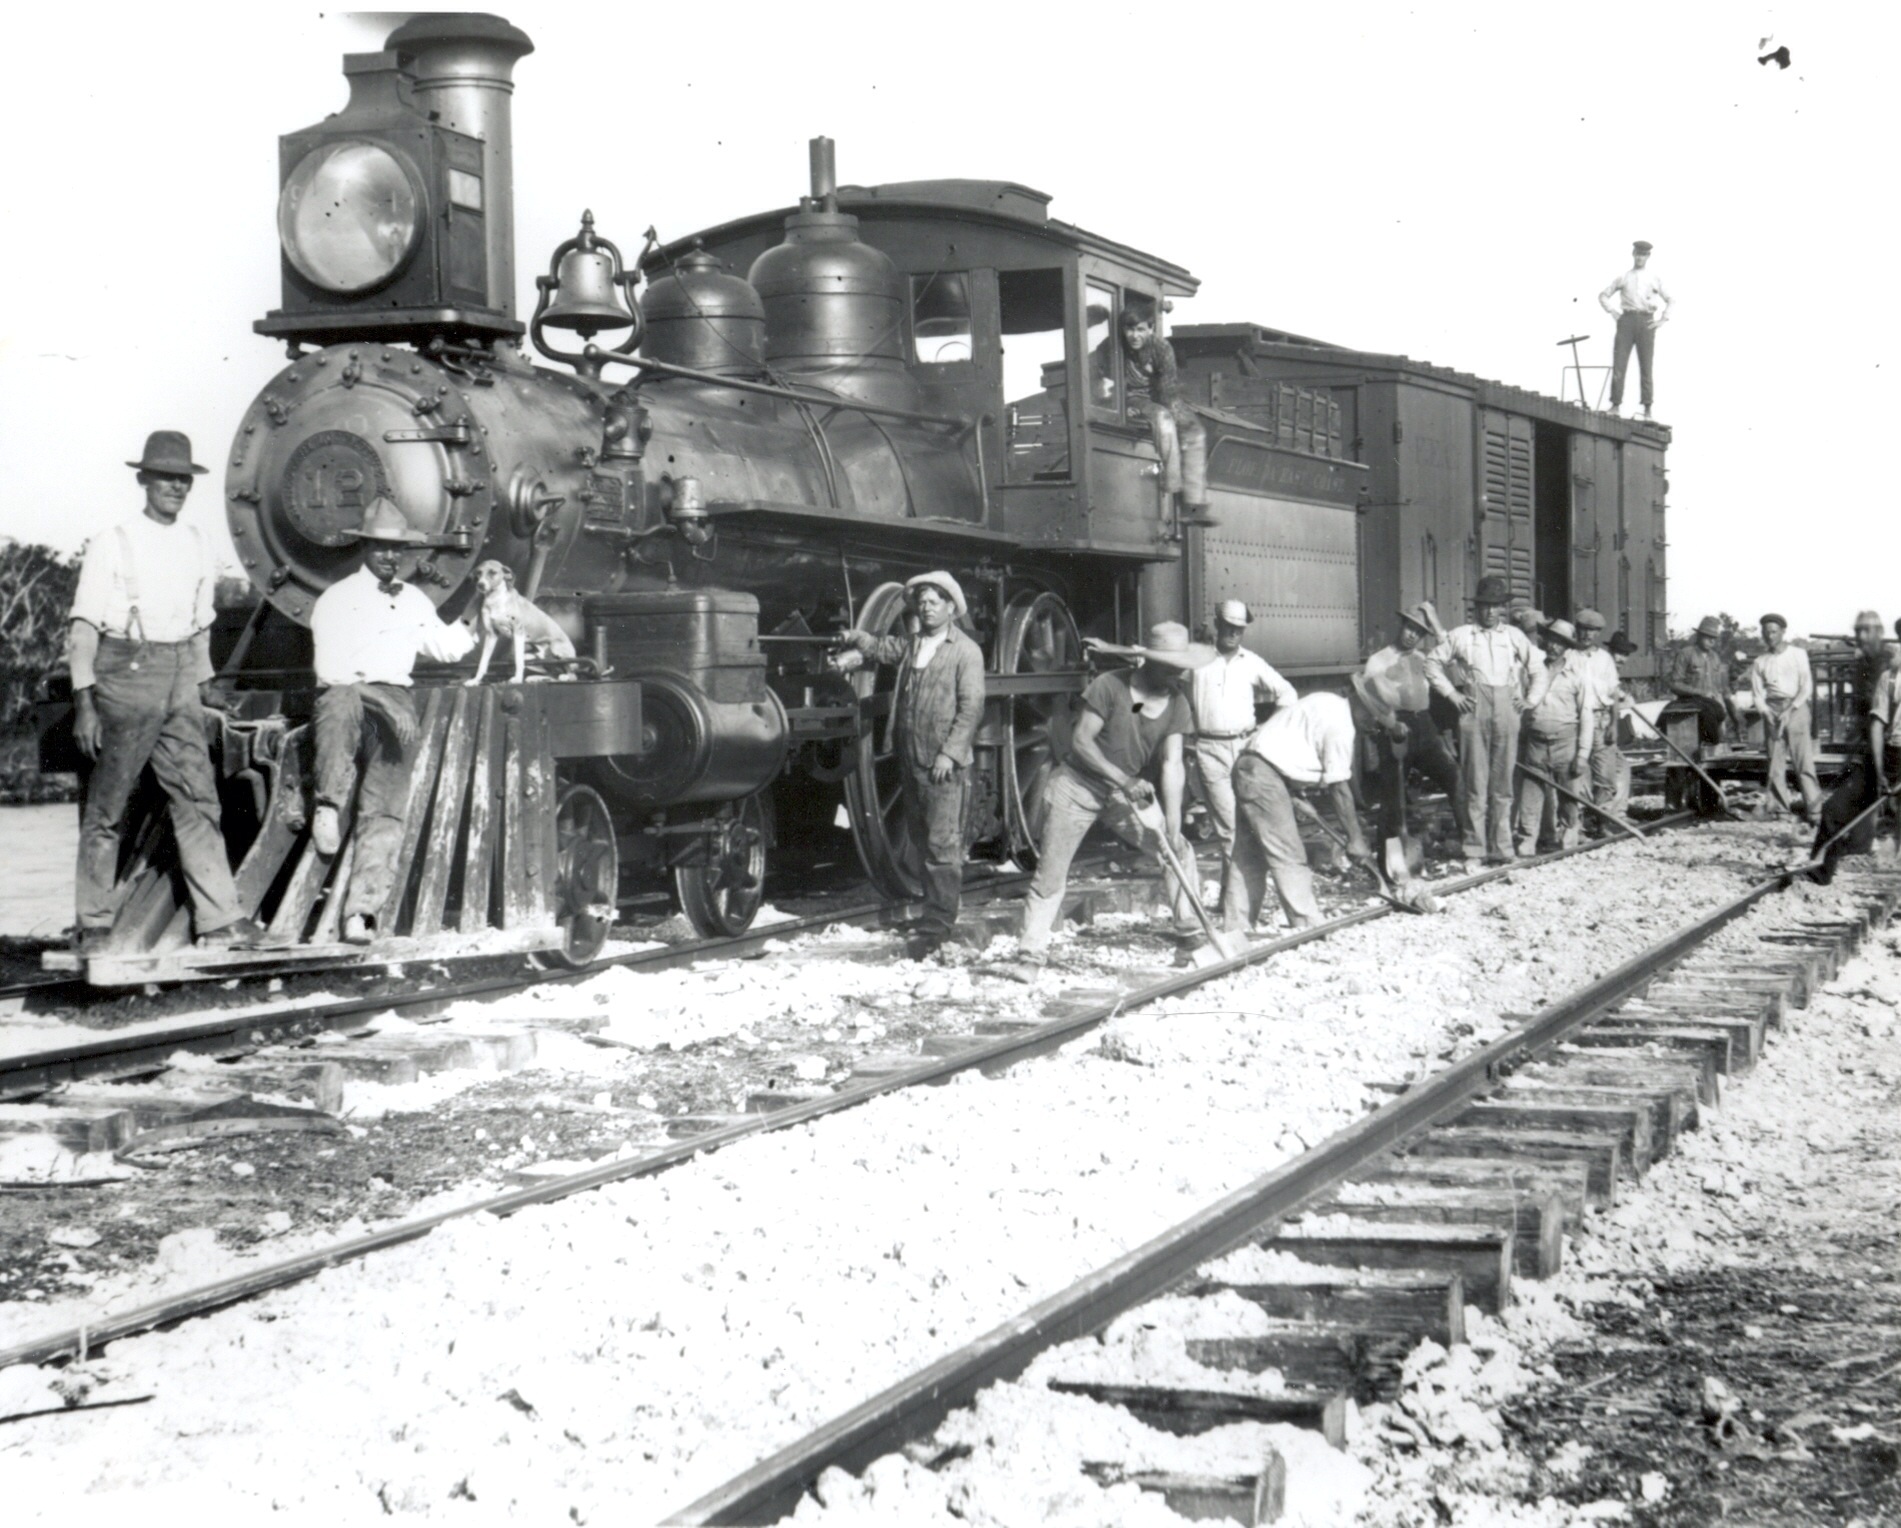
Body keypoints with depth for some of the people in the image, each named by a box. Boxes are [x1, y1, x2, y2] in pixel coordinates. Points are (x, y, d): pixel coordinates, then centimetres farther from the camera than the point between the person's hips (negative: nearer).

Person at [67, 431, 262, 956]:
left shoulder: (198, 544, 11)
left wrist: (201, 692, 16)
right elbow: (83, 628, -5)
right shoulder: (113, 544, -4)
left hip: (179, 681, 4)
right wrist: (84, 702, -10)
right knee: (107, 806, 2)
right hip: (126, 676, -4)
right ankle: (92, 926, 11)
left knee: (197, 796, -3)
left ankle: (220, 920, -5)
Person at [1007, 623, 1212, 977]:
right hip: (1077, 787, -4)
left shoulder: (1176, 705, -6)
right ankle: (1031, 955, 3)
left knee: (1179, 851, -4)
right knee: (1050, 875, -6)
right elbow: (1080, 740, -18)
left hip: (1126, 793, 4)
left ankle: (1191, 924, 13)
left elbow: (1172, 765, -12)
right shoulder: (1110, 686, -19)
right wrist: (1124, 779, -27)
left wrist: (1173, 830, -21)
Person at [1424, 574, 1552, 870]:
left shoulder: (1514, 636, 14)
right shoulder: (1460, 635, 8)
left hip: (1507, 709, 2)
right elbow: (1433, 664, 12)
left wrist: (1531, 700, 8)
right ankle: (1475, 851, -1)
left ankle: (1501, 847, 10)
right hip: (1474, 709, -2)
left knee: (1503, 783, 4)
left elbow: (1539, 669, 20)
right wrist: (1452, 694, 3)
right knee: (1476, 782, -3)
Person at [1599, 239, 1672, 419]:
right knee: (1619, 363, -6)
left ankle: (1647, 408, 1)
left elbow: (1670, 300, 14)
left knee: (1647, 367, 0)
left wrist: (1663, 319, 2)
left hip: (1646, 322, 0)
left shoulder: (1655, 279, 12)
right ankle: (1615, 404, -3)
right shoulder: (1623, 278, 13)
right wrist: (1613, 312, 3)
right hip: (1627, 320, 0)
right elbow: (1604, 295, 17)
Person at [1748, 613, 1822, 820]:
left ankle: (1814, 810, -15)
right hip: (1771, 709, 3)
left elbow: (1806, 688, 1)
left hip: (1796, 707, -3)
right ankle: (1782, 810, 0)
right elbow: (1757, 693, 11)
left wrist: (1790, 710, -11)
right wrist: (1767, 712, -8)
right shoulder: (1760, 662, 14)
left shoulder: (1798, 655, 7)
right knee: (1775, 763, -3)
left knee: (1804, 760, -11)